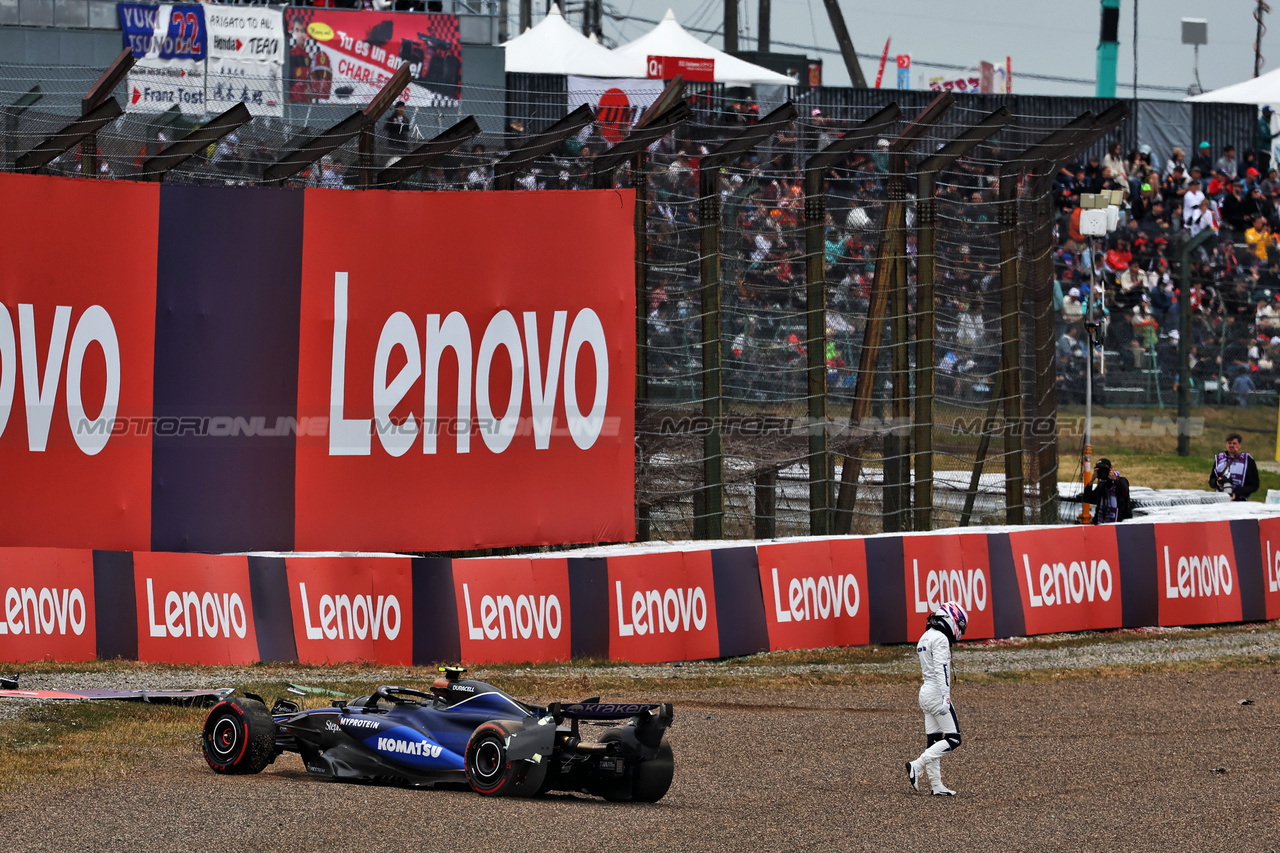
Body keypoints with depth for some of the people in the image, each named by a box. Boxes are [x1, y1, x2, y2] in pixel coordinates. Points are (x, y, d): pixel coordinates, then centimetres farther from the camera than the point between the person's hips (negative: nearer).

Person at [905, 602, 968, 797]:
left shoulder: (925, 638, 16)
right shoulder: (940, 639, -13)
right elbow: (941, 670, -22)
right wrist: (946, 698, -28)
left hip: (925, 692, 10)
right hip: (937, 692, -10)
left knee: (934, 740, 8)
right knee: (952, 739, -6)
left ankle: (936, 785, 8)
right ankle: (917, 765, -14)